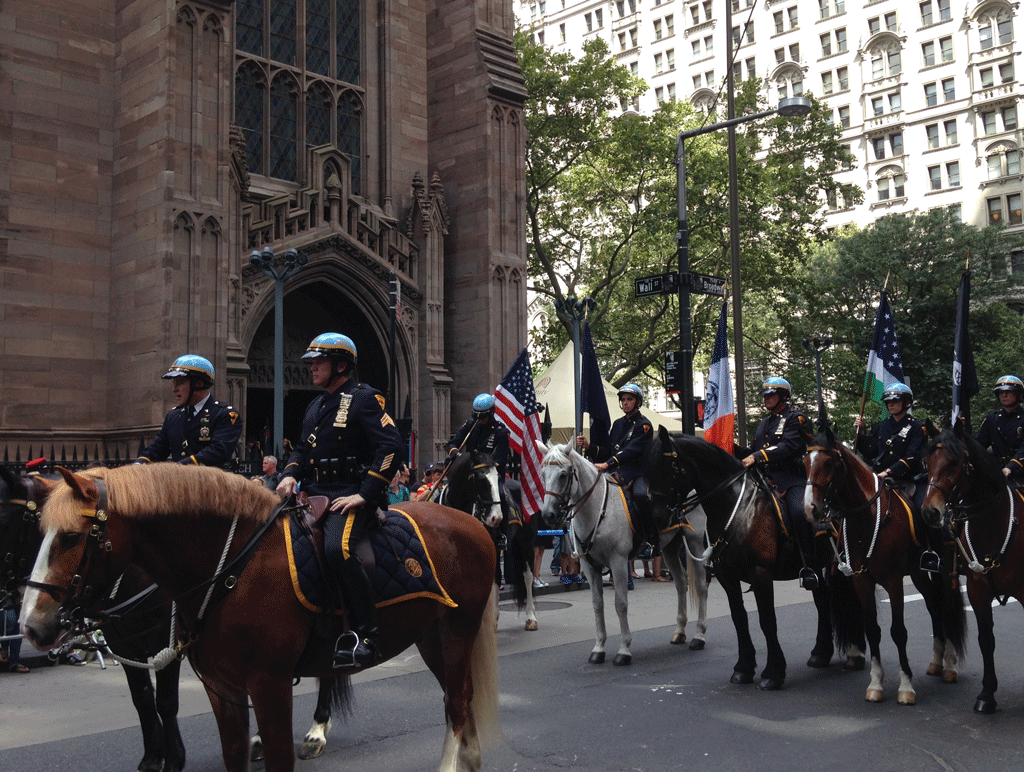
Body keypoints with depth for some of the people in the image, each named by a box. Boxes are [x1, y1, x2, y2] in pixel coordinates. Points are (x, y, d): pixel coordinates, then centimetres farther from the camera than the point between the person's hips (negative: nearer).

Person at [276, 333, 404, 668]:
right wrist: (289, 474, 3)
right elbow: (302, 449, 26)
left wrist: (364, 495, -19)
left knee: (339, 548, -34)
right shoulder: (315, 407, 22)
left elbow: (392, 448, -14)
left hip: (351, 496, -9)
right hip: (315, 494, 9)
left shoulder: (365, 398, -4)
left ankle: (364, 635, -25)